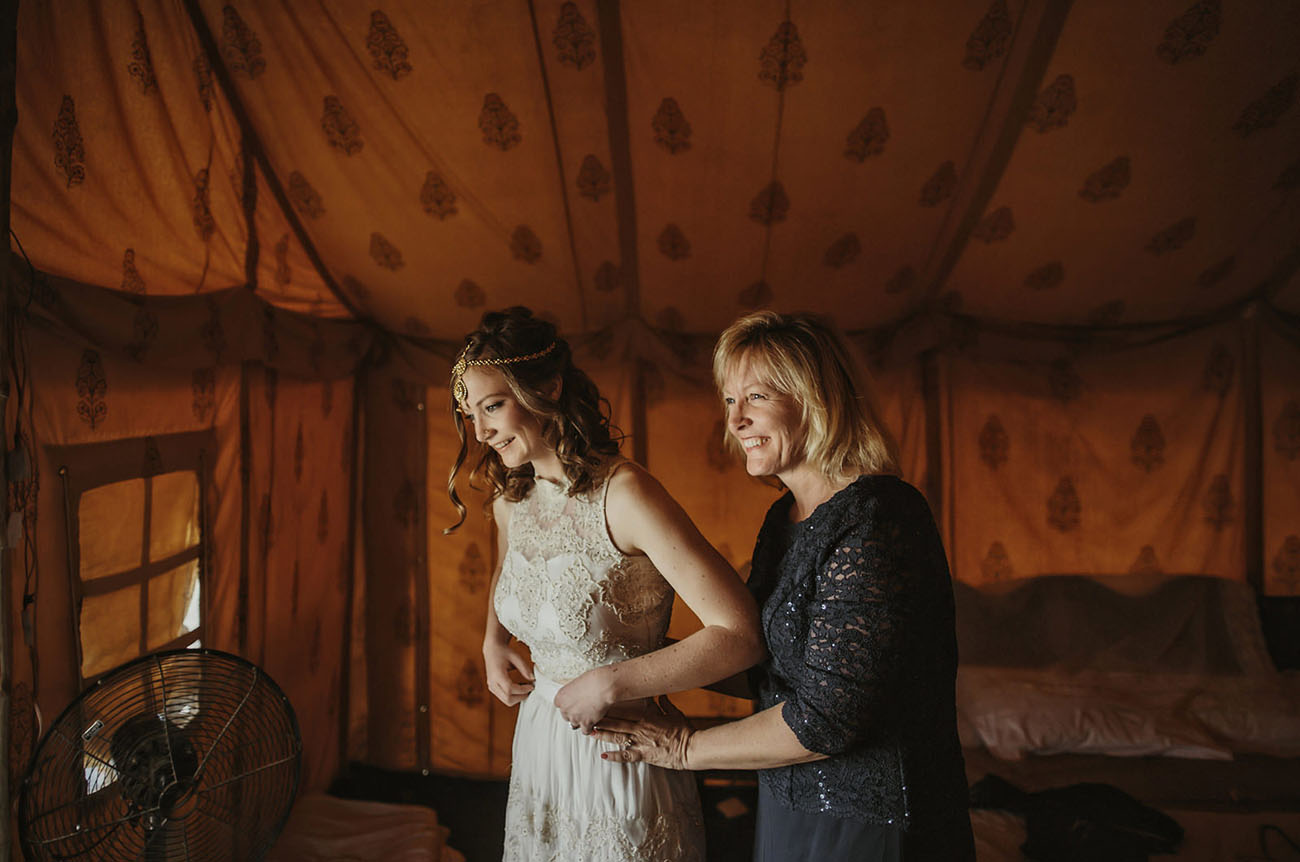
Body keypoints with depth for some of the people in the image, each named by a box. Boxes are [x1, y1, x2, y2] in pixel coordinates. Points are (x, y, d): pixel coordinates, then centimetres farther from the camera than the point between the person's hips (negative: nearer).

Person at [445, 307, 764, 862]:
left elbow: (740, 634, -29)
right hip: (536, 745, 7)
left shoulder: (623, 495, -24)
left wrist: (607, 683, -23)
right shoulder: (510, 501, -1)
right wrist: (493, 640, 7)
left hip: (619, 755, -7)